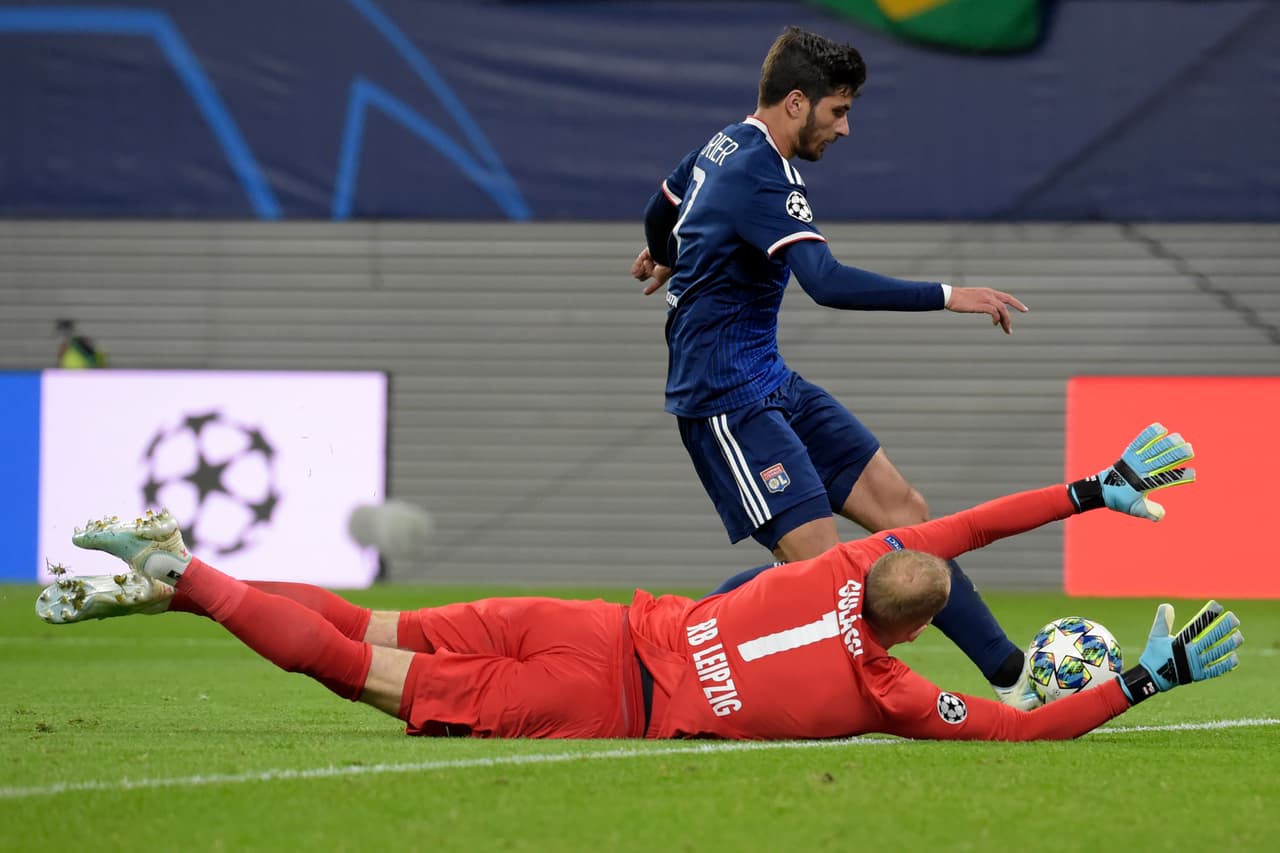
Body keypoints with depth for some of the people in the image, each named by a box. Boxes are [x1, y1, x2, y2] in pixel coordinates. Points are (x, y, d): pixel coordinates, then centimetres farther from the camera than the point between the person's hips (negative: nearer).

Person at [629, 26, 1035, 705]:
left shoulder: (724, 147, 11)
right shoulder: (761, 175, -20)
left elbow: (660, 215, 32)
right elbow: (828, 283, -33)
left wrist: (664, 259, 55)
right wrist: (946, 296, -31)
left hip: (772, 386, 10)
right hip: (727, 400, -10)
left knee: (903, 509, 2)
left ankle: (1014, 680, 1)